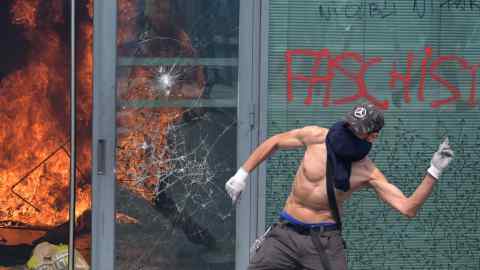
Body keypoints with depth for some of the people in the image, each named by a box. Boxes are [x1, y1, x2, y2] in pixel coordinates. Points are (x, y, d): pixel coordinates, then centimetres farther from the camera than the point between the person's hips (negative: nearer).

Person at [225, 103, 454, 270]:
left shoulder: (368, 174, -11)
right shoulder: (316, 137, -7)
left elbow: (407, 208, -16)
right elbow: (274, 142, 9)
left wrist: (433, 172, -26)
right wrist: (242, 174, 7)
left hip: (325, 239, -2)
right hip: (286, 233, 2)